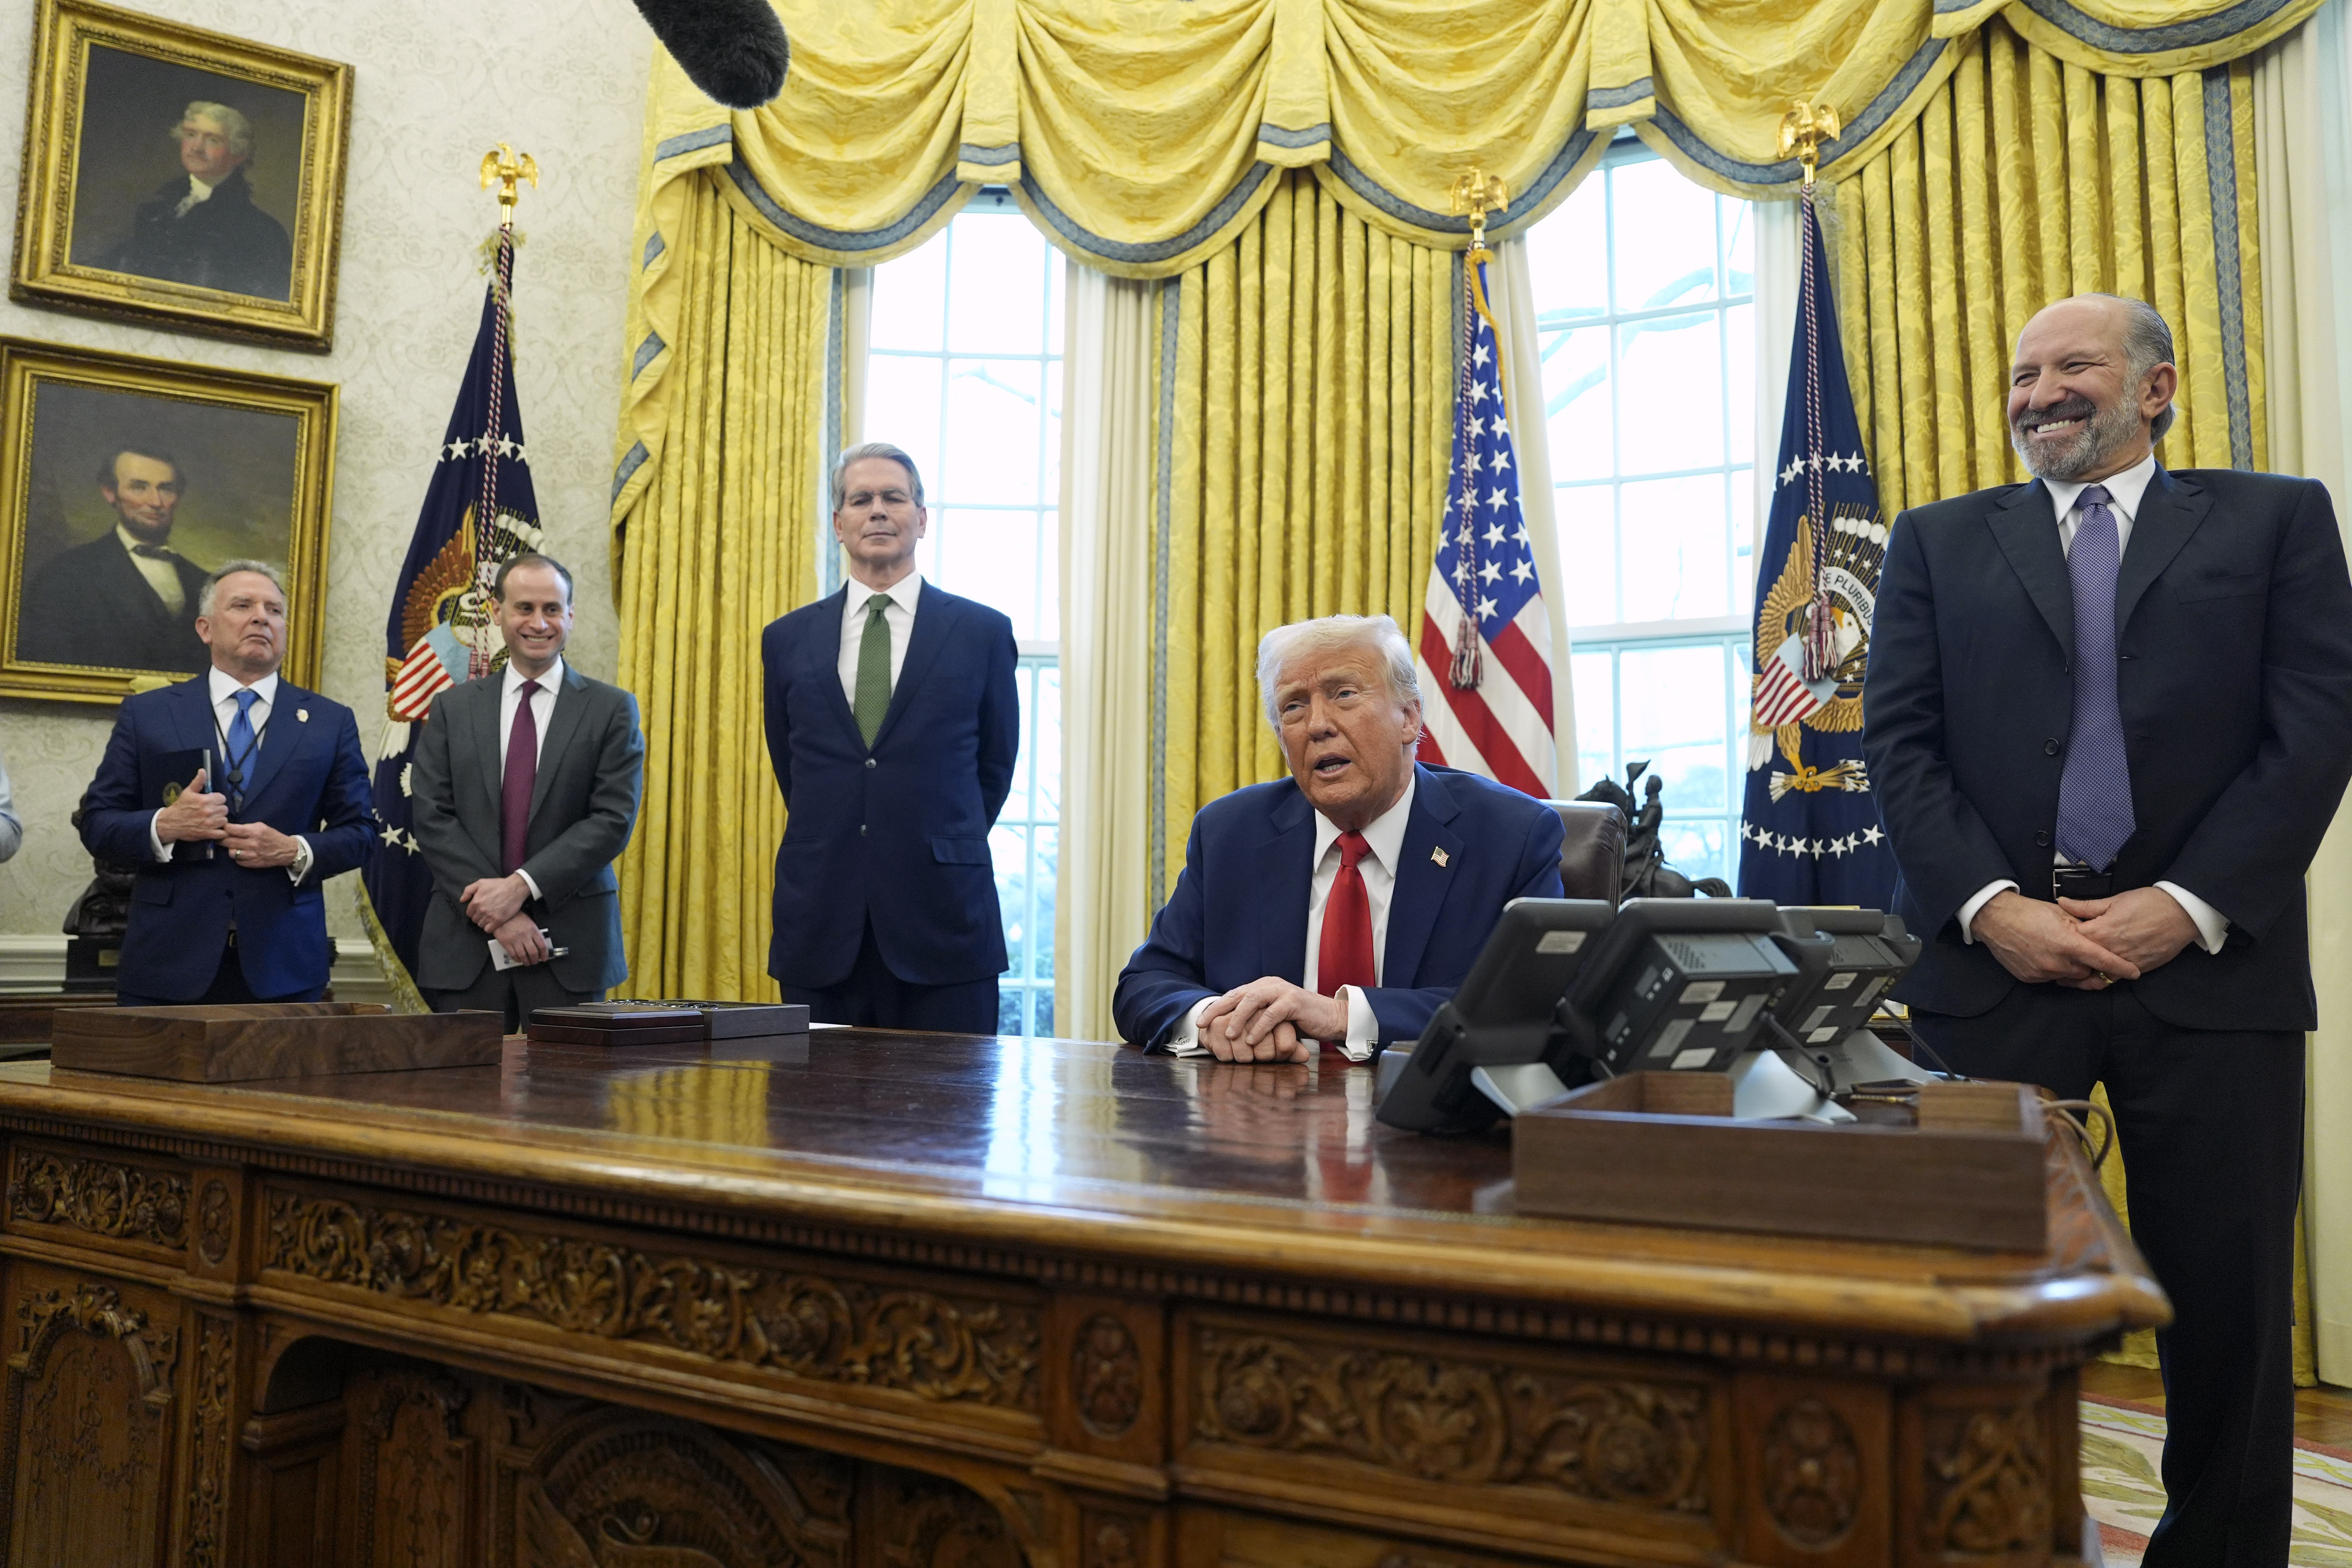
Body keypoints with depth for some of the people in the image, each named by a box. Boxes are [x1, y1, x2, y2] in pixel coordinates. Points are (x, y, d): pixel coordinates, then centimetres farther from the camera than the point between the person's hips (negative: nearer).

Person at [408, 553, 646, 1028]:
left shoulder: (611, 709, 4)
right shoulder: (453, 708, 10)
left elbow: (614, 820, -5)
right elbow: (430, 816, 2)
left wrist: (522, 886, -14)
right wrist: (491, 906, -10)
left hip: (570, 940, -1)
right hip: (466, 944, 2)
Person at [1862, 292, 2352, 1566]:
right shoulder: (1940, 541, 13)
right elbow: (1897, 741, 3)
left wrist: (2187, 906, -10)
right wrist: (1991, 908, -10)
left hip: (2207, 965, 0)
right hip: (1992, 960, 1)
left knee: (2230, 1308, 6)